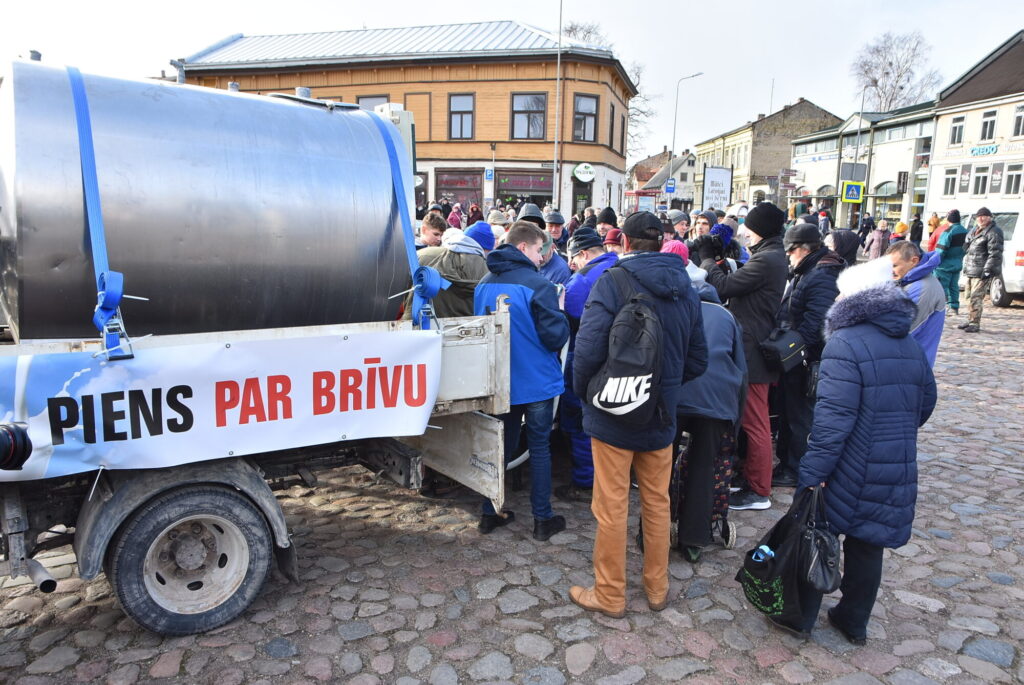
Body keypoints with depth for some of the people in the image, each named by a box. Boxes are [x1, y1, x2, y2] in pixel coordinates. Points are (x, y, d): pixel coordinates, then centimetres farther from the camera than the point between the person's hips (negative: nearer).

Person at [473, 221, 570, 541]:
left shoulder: (484, 284, 2)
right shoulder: (538, 285, -18)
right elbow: (555, 336, -19)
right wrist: (561, 318, 0)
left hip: (499, 381, 6)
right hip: (536, 380, -5)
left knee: (501, 445, 17)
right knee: (540, 448, 7)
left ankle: (490, 513, 25)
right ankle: (542, 519, 16)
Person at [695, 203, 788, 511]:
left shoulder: (766, 260, -18)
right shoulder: (772, 257, 15)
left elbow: (723, 286, -19)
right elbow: (740, 284, 14)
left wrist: (706, 257, -4)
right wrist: (722, 256, 6)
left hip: (752, 352, -11)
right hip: (754, 348, 11)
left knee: (755, 423, -2)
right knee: (752, 421, 18)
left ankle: (759, 491, 9)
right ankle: (751, 479, 29)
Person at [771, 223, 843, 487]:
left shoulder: (822, 277, -20)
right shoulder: (804, 273, 14)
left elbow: (815, 322, -28)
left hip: (805, 362, -10)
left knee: (801, 416, 2)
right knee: (788, 412, 19)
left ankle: (796, 472, 14)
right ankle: (786, 463, 32)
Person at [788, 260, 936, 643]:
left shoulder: (845, 344, -18)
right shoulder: (912, 348, 7)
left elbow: (833, 417, -24)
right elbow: (925, 406, 18)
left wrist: (812, 473, -23)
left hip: (849, 472, -6)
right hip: (896, 475, 7)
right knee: (868, 545, 18)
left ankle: (802, 617, 23)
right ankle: (855, 623, 32)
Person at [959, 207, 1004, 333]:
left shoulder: (993, 232, -10)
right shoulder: (974, 230, 16)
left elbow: (995, 253, -16)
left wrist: (987, 270, -20)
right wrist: (966, 266, 15)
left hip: (982, 272, -9)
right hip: (971, 270, 9)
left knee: (976, 297, -9)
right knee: (969, 296, 14)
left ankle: (975, 324, -4)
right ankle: (970, 320, 25)